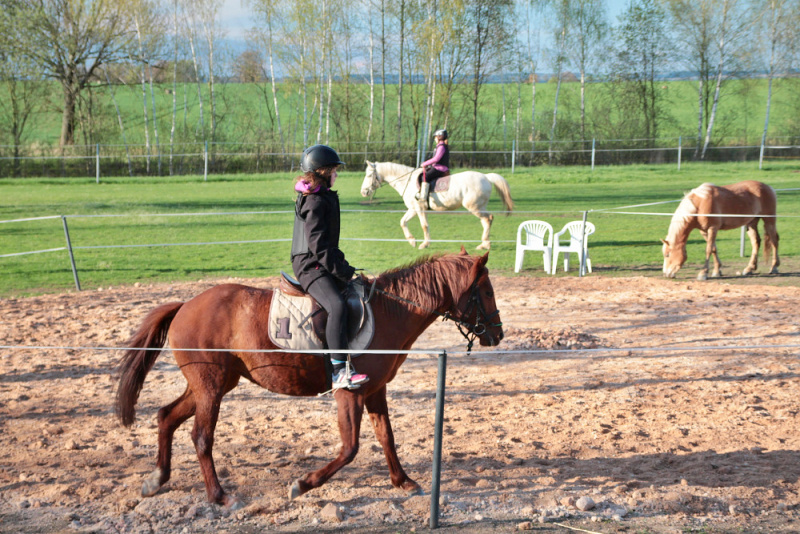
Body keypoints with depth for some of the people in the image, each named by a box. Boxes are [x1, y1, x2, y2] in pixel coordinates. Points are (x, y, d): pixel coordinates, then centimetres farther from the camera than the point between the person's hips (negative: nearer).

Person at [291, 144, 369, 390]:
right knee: (337, 306, -31)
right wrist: (342, 271, -18)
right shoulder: (314, 201, -14)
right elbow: (317, 246, -21)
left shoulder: (324, 197, 18)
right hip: (310, 266, -12)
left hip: (322, 264, 12)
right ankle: (340, 372, -38)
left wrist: (343, 266, 19)